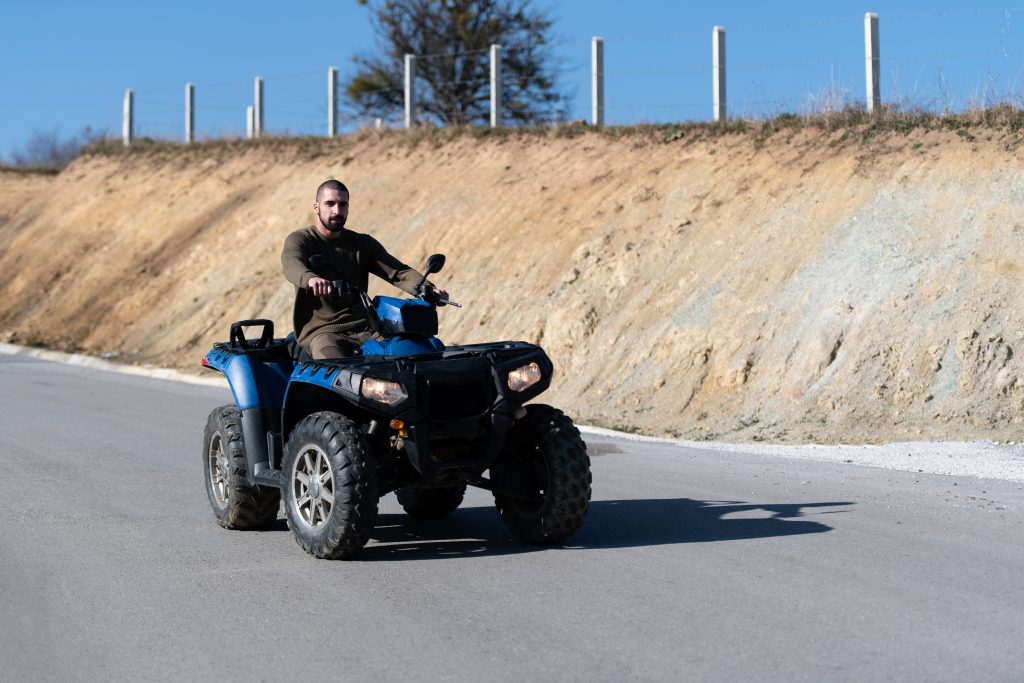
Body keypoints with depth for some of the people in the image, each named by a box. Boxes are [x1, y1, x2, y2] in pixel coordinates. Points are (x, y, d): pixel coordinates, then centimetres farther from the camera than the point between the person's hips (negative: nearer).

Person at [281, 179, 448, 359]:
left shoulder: (364, 244, 17)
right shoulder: (299, 240, 4)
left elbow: (398, 272, 5)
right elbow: (292, 265, -19)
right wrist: (311, 279, -45)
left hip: (363, 329, 4)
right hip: (321, 331, -4)